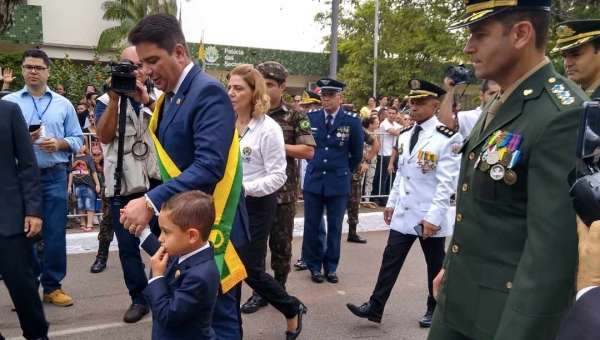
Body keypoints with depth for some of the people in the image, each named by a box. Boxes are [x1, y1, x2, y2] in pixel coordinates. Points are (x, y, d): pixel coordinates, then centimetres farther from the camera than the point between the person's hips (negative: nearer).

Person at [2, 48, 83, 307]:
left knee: (55, 233, 3)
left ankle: (52, 286, 16)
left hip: (54, 177, 1)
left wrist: (59, 143, -12)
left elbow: (77, 139, 6)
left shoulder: (63, 104, 8)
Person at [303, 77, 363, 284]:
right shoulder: (310, 117, -3)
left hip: (338, 182, -1)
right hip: (313, 180, 1)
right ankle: (314, 266, 21)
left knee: (334, 227, 9)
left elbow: (357, 154, 5)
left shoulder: (352, 121, -7)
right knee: (312, 226, 7)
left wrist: (344, 172, 9)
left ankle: (331, 267, 23)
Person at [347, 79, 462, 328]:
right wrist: (391, 202, 14)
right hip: (403, 213, 6)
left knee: (435, 266, 11)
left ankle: (435, 311, 29)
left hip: (429, 217, -5)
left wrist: (433, 216, -20)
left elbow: (446, 183, -16)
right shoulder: (405, 136, 9)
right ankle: (375, 307, 15)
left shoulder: (447, 138, -13)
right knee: (390, 260, 7)